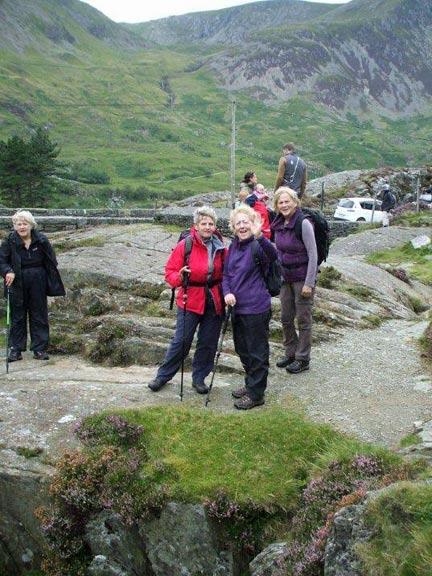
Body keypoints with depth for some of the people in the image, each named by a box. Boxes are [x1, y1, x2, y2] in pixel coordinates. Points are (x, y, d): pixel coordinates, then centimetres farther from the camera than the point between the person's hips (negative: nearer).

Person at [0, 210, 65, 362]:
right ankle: (15, 349, 15)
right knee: (17, 317, 7)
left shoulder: (41, 240, -2)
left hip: (38, 284, 1)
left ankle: (39, 349, 15)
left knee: (39, 316, 7)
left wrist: (53, 284, 0)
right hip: (18, 285, -1)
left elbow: (51, 262, 5)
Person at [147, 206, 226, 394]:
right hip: (190, 301, -4)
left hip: (214, 301, 4)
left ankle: (199, 377, 29)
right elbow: (170, 272, -6)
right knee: (181, 341, 2)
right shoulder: (184, 246, -10)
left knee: (208, 342, 11)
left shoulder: (220, 247, 1)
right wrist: (179, 277, -26)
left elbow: (225, 273, 14)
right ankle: (163, 375, 20)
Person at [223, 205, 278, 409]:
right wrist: (227, 292, -5)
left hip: (256, 308, -8)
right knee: (242, 349, 20)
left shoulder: (257, 245, -15)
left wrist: (260, 236, -55)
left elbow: (273, 255, -38)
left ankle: (256, 394, 16)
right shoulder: (234, 245, 8)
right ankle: (251, 384, 38)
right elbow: (226, 273, 14)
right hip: (237, 307, 8)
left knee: (257, 352, 4)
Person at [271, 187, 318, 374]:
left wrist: (309, 283, -18)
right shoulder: (279, 224, 3)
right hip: (285, 278, 7)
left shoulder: (303, 224, -18)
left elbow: (313, 255, -17)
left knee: (303, 320, 5)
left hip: (302, 278, -7)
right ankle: (290, 353, 31)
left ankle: (303, 359, 17)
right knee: (286, 318, 15)